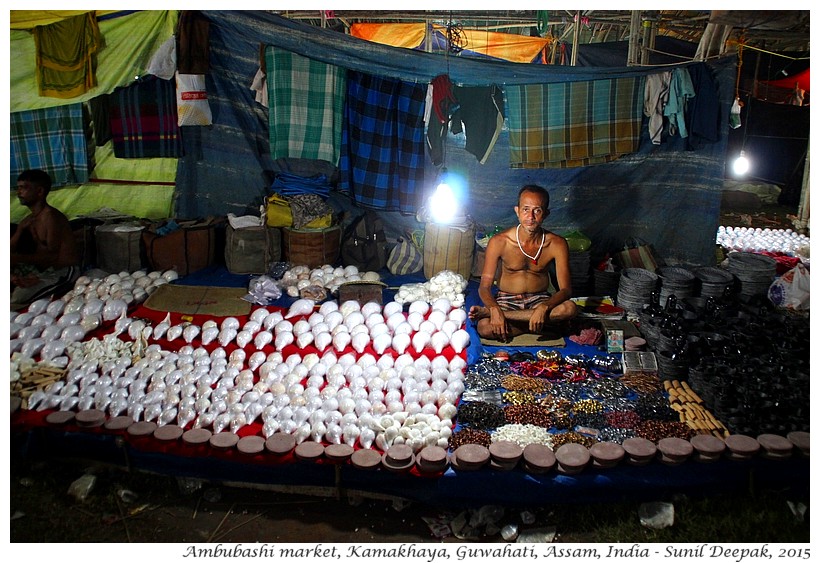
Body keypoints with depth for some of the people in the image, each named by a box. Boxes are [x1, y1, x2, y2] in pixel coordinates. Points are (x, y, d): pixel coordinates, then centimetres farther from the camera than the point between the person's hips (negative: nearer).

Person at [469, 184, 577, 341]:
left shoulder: (556, 244, -11)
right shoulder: (499, 242, -14)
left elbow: (566, 289, -15)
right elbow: (484, 286, -15)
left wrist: (544, 307, -36)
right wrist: (495, 309, -36)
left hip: (540, 300, 3)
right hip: (506, 301, -3)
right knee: (484, 327, -34)